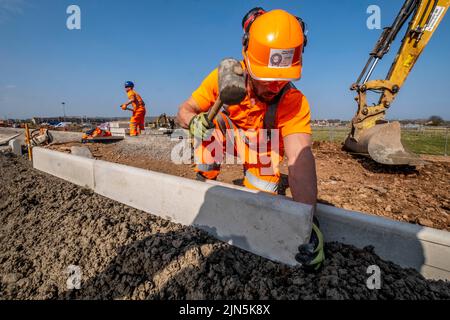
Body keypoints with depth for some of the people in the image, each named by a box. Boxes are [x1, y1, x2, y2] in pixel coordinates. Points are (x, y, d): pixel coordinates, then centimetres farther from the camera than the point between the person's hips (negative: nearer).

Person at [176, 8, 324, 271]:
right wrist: (194, 121, -46)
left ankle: (271, 179, 23)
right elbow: (184, 110, -22)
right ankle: (205, 180, 0)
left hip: (263, 144, -1)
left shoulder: (295, 102, -33)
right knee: (209, 121, -27)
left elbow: (300, 157, -44)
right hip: (226, 133, 2)